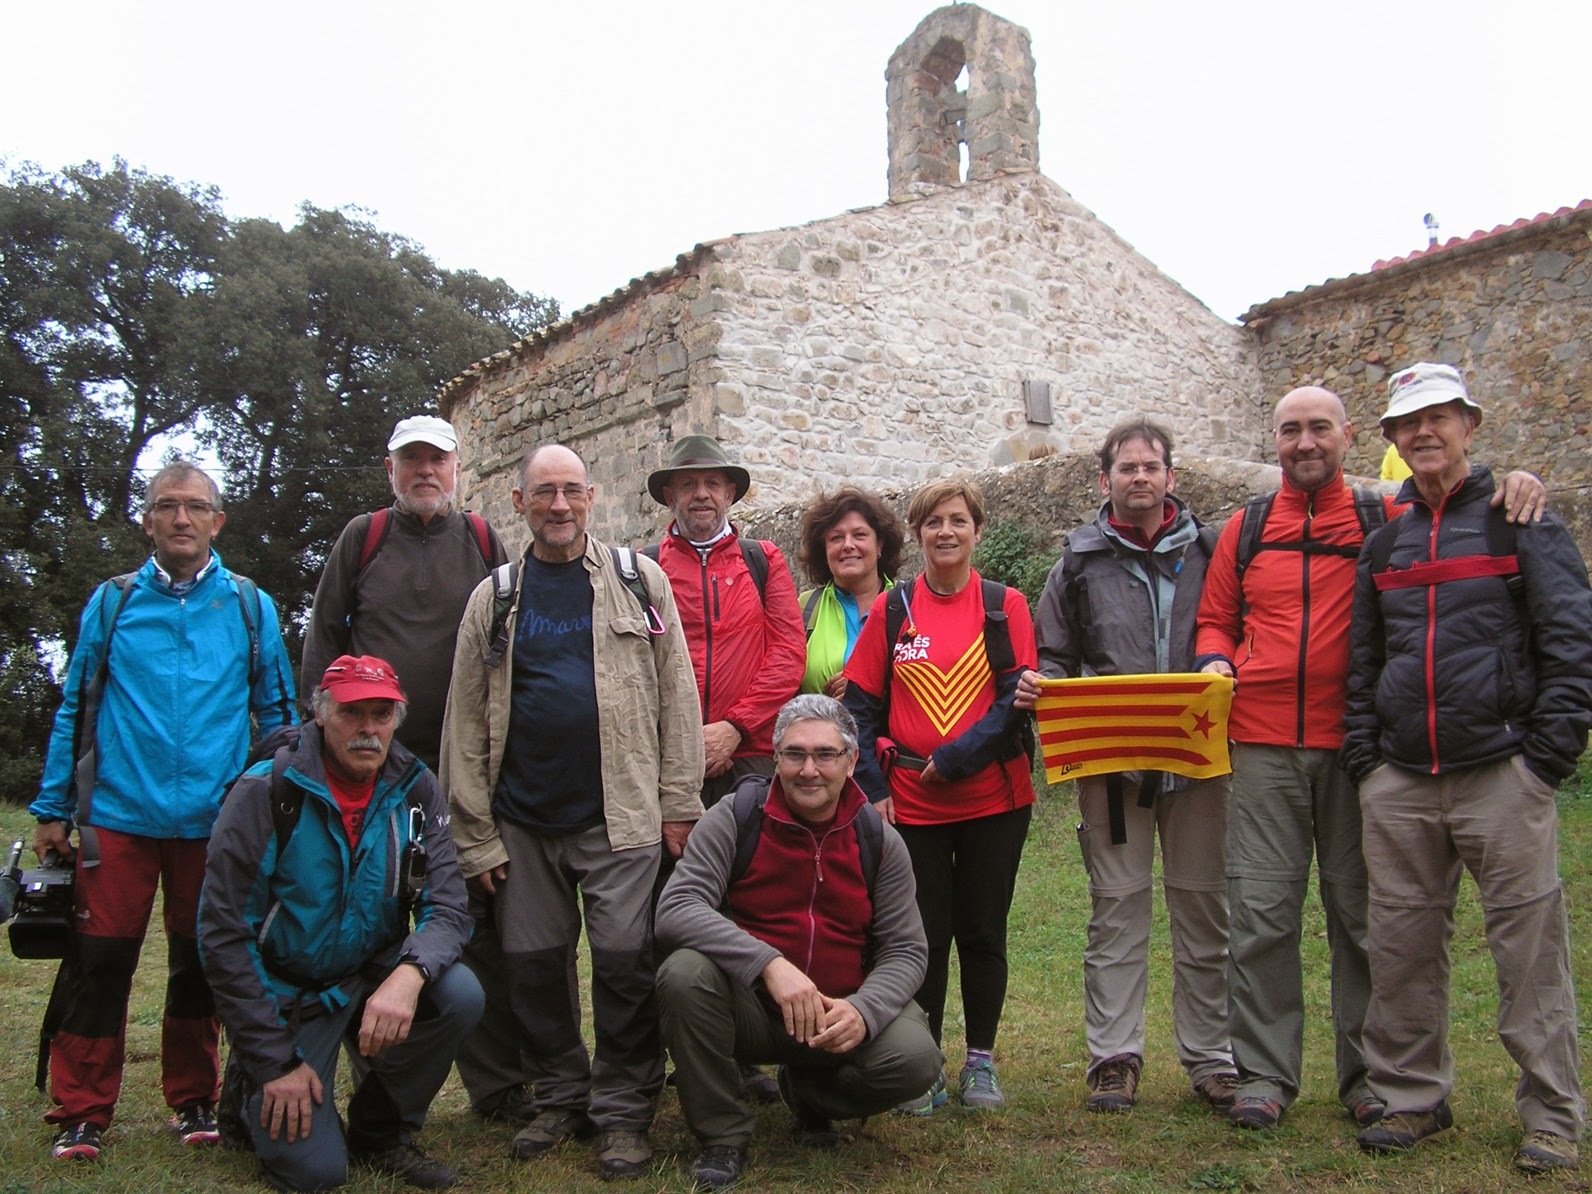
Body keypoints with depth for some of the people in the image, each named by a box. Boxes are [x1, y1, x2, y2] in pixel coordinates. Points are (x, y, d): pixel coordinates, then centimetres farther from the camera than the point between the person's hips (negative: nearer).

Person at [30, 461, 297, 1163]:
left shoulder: (249, 607, 6)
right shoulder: (112, 602, 6)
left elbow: (278, 713, 10)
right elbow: (74, 709, 8)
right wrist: (52, 810, 4)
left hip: (213, 818, 1)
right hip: (118, 815, 0)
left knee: (198, 965, 10)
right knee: (99, 961, 0)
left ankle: (193, 1101, 24)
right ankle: (81, 1113, 14)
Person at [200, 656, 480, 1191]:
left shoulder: (415, 791, -6)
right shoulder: (267, 792, -16)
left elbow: (448, 909, -12)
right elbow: (223, 935, -14)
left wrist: (409, 974, -36)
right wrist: (276, 1062, -15)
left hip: (374, 978, 3)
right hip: (287, 993, -3)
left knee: (460, 995, -27)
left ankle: (381, 1132, 0)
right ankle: (256, 1092, 19)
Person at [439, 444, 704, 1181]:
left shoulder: (639, 580, 4)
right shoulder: (493, 599, 8)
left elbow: (676, 694, 1)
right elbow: (466, 722, 6)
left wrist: (679, 803, -4)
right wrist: (475, 834, 1)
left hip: (619, 814, -2)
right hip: (524, 819, 3)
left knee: (625, 960, -3)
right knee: (534, 964, 9)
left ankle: (623, 1111, 12)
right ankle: (560, 1099, 27)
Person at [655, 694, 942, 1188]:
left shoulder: (879, 841, 0)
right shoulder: (735, 819, -8)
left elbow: (906, 950, 0)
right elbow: (675, 909, -20)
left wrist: (863, 1010, -22)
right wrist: (769, 963, -33)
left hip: (840, 1016, 2)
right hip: (747, 1009, -2)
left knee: (915, 1057, -26)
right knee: (684, 973, -32)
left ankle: (808, 1092, 10)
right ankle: (722, 1133, -7)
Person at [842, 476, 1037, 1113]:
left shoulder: (1005, 606, 2)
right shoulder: (891, 609, 4)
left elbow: (1020, 699, -7)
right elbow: (861, 704, 4)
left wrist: (955, 758, -14)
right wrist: (873, 787, -5)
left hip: (993, 798, 0)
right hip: (911, 804, 0)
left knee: (982, 933, 8)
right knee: (925, 934, 5)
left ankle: (981, 1060, 23)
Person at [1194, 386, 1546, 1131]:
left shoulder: (1385, 519, 6)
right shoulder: (1246, 529, 12)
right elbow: (1215, 619, 18)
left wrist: (1515, 485, -12)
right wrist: (1214, 660, -2)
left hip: (1355, 745, -1)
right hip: (1263, 746, 1)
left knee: (1360, 910, 7)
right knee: (1261, 912, 0)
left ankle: (1368, 1075, 20)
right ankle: (1263, 1073, 11)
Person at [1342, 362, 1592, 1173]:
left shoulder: (1519, 521, 3)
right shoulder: (1383, 542, 16)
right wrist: (1363, 758, 10)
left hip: (1501, 773, -4)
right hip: (1399, 785, 4)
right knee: (1401, 948, 7)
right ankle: (1412, 1097, 20)